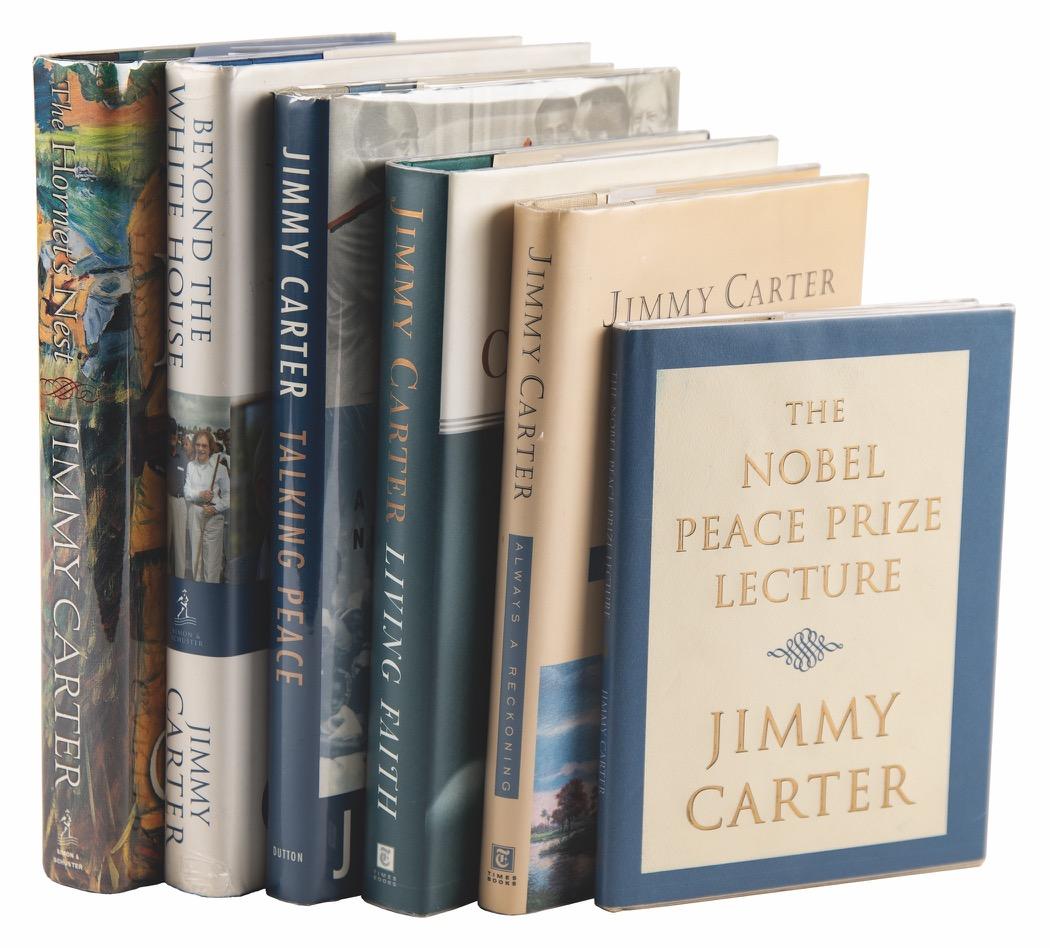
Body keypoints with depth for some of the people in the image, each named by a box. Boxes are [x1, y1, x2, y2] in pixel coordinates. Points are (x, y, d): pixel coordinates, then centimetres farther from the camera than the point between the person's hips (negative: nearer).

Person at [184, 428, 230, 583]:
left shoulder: (219, 467, -8)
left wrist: (216, 508, -18)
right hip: (195, 514, 5)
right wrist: (200, 494, -18)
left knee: (211, 555, -3)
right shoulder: (191, 466, 6)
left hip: (213, 516, -4)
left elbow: (228, 494, -4)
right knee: (196, 554, 9)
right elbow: (187, 492, 2)